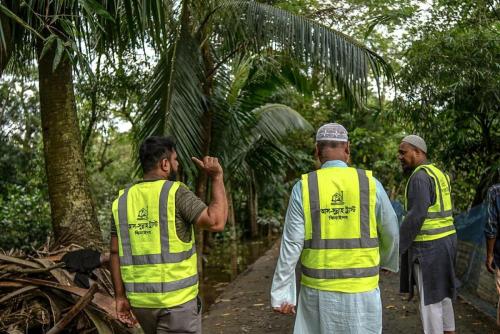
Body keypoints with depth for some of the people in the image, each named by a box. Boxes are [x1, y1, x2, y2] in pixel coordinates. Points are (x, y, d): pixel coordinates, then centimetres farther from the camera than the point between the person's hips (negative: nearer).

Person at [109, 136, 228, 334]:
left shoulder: (123, 200, 5)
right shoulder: (175, 193, -12)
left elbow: (115, 253, 5)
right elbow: (216, 223, -21)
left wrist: (120, 297, 10)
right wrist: (217, 177, -11)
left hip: (140, 299, 6)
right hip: (177, 298, -6)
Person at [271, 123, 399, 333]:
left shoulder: (303, 187, -7)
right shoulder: (370, 184, -4)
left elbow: (291, 245, -9)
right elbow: (390, 234, 8)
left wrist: (282, 293, -4)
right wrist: (388, 261, 28)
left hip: (318, 290, 0)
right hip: (361, 290, 0)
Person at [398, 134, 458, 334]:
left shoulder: (420, 176, -18)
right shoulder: (438, 174, 13)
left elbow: (416, 216, -25)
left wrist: (396, 248, -22)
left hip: (428, 247, -10)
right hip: (444, 241, 10)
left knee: (429, 298, -1)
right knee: (440, 293, 18)